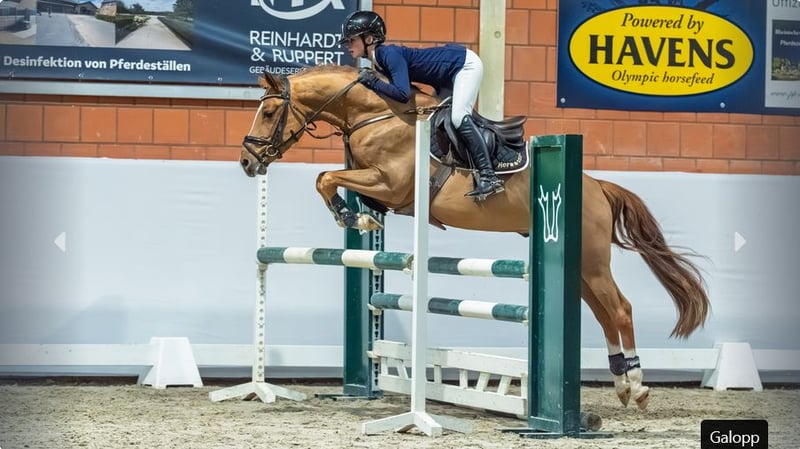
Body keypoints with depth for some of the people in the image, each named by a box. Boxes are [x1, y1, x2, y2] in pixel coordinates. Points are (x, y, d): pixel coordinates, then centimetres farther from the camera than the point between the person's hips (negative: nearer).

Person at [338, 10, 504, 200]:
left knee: (458, 117, -24)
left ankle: (489, 177, -26)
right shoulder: (380, 59, 2)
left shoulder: (390, 55, -27)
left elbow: (403, 94, -36)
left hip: (466, 64, -10)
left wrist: (373, 82, -27)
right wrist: (371, 80, -2)